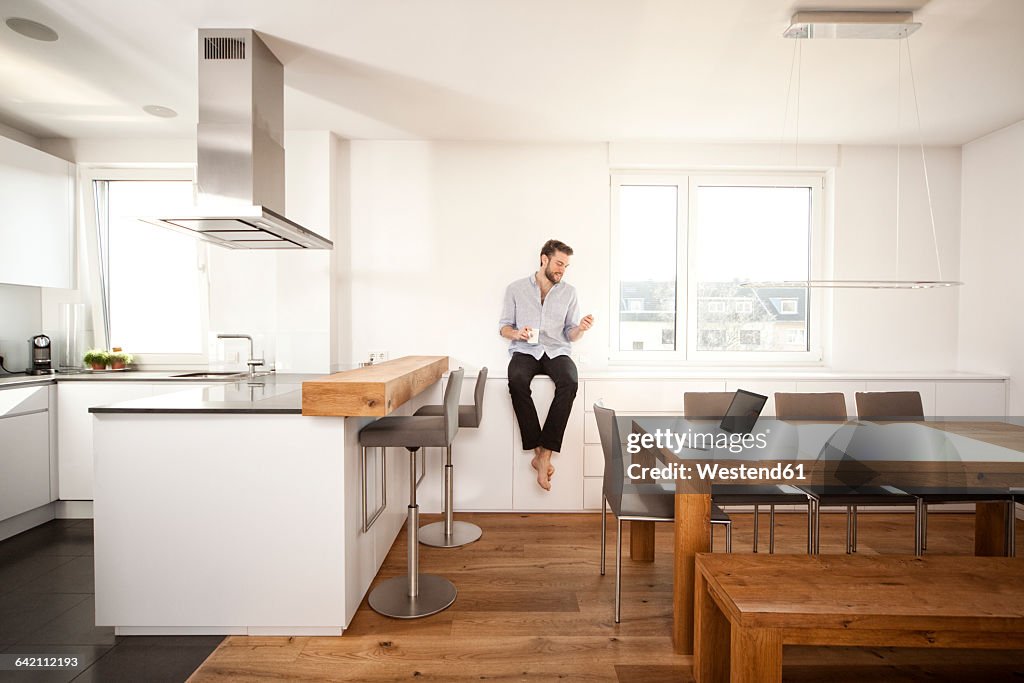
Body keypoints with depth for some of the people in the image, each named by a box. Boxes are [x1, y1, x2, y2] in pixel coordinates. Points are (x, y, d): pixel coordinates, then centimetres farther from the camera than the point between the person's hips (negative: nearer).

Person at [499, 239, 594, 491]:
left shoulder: (569, 292, 12)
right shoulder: (516, 289, 8)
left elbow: (570, 335, 12)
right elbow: (503, 327, 9)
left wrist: (580, 328, -11)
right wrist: (517, 333, -13)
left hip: (556, 352, 1)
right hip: (524, 351, -1)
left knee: (570, 382, -33)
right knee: (517, 380, -36)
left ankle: (545, 455, -27)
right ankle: (538, 452, -24)